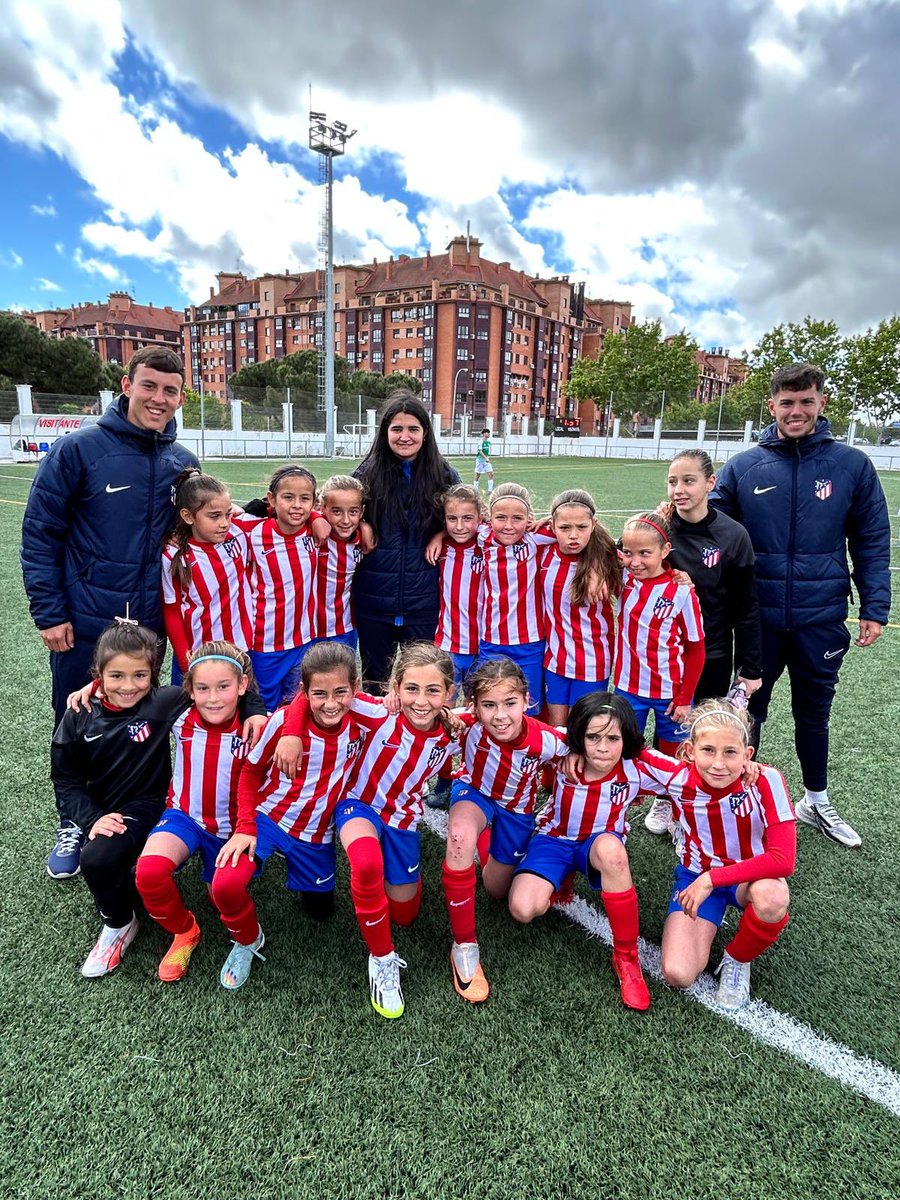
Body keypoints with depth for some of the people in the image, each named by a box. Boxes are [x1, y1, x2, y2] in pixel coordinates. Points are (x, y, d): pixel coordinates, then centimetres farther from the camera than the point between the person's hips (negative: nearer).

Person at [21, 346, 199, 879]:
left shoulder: (184, 463, 3)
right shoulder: (79, 449, -9)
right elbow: (40, 533, -7)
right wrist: (49, 612, -10)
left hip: (150, 625, 3)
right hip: (83, 623, -3)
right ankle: (74, 825, 34)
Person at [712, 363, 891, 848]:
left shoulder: (852, 465, -2)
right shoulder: (742, 467, -3)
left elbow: (872, 542, 1)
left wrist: (874, 609, -2)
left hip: (822, 618, 1)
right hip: (759, 616, 0)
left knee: (813, 710, 18)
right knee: (750, 707, 15)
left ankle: (817, 801, 39)